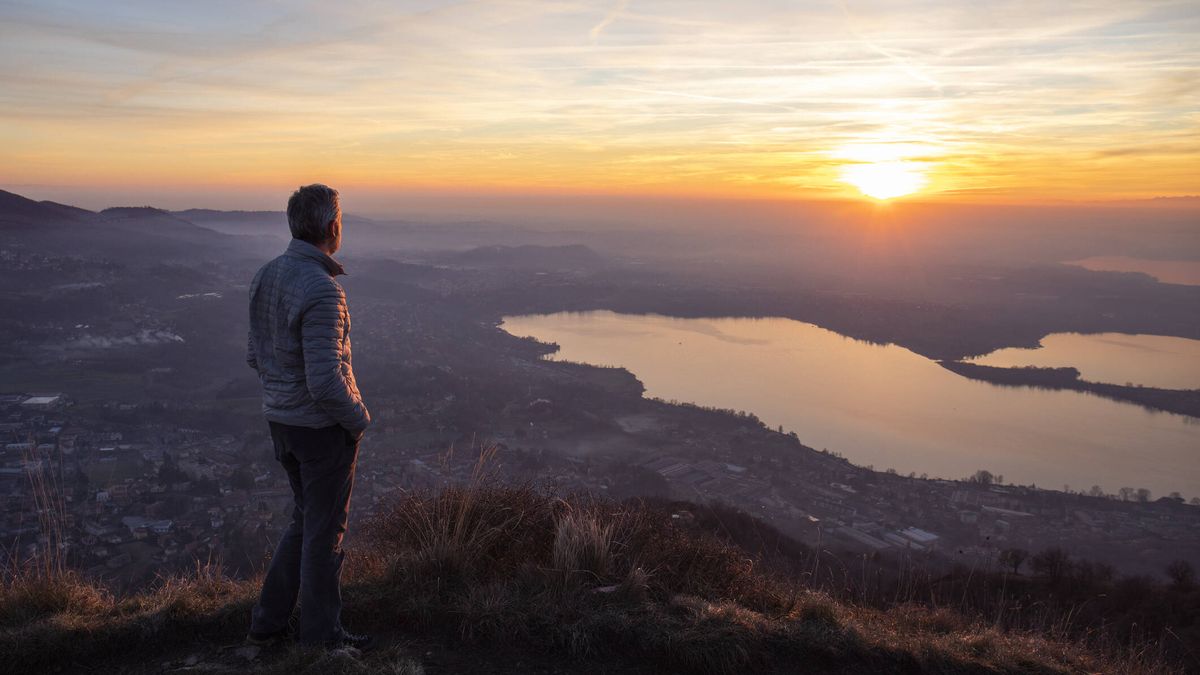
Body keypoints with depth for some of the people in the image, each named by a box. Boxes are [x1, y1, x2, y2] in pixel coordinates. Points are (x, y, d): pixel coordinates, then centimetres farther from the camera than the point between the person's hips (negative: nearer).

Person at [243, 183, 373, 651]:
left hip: (282, 420, 8)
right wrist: (358, 418, -11)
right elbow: (326, 381, -28)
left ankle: (268, 621, 29)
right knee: (326, 529, 8)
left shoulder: (266, 277, 3)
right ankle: (321, 634, 25)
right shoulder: (321, 291, -25)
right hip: (324, 426, -8)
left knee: (307, 519, 23)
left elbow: (256, 356, 11)